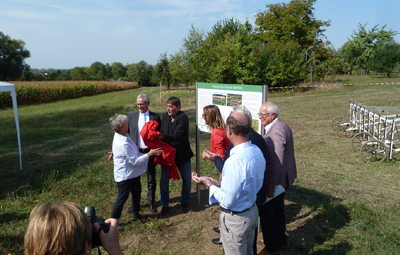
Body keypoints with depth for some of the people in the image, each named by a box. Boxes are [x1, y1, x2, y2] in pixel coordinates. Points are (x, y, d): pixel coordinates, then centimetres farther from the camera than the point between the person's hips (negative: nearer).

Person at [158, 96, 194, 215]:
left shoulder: (183, 117, -17)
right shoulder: (164, 116, 1)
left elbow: (178, 136, -27)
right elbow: (162, 134, 5)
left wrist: (163, 137, -31)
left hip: (182, 155, -3)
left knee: (187, 180, 10)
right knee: (164, 181, 5)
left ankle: (184, 202, 34)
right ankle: (165, 205, 24)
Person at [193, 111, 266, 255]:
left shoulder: (234, 161, -34)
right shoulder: (257, 151, -6)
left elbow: (228, 201, -26)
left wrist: (208, 184, -14)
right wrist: (220, 184, 2)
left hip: (235, 219, -8)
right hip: (253, 211, 8)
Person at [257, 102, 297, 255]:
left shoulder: (275, 132, -27)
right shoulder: (282, 126, 6)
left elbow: (276, 164, -29)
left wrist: (269, 187, -24)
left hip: (274, 180, -10)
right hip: (282, 179, 10)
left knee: (267, 213, 6)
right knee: (278, 210, 24)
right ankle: (281, 241, 42)